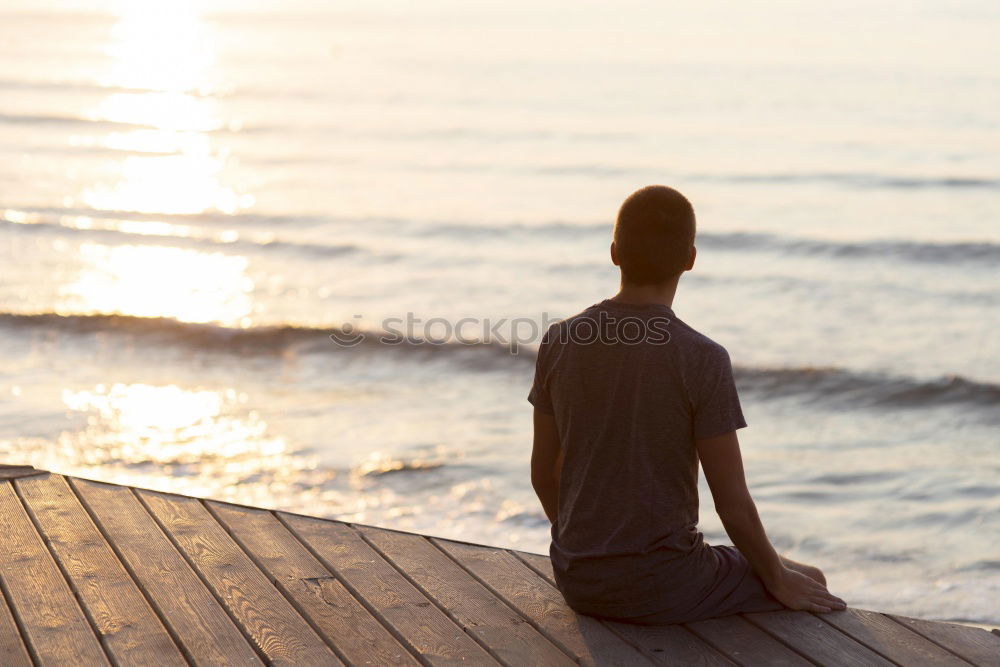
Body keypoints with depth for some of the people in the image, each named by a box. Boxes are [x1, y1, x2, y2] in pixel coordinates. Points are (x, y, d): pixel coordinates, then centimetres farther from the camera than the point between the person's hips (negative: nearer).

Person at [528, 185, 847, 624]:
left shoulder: (559, 343, -4)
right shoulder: (703, 361, -18)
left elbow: (544, 472, 5)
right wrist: (779, 579, 3)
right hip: (660, 591, -5)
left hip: (578, 583, 5)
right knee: (809, 585, 19)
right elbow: (733, 504, -14)